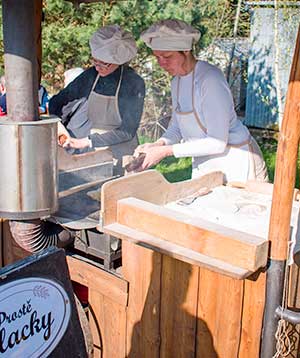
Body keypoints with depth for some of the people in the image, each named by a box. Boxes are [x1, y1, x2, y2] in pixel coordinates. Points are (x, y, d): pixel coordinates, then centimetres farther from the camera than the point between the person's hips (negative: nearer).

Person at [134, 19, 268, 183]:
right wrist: (158, 144, -11)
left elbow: (217, 143, -25)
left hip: (236, 162, -7)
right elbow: (176, 128, 11)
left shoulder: (210, 79, -23)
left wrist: (166, 151, -24)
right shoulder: (177, 82, 3)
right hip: (202, 164, 8)